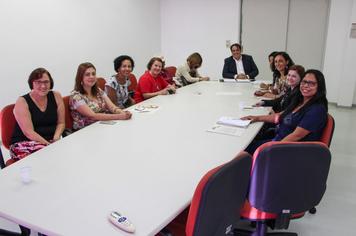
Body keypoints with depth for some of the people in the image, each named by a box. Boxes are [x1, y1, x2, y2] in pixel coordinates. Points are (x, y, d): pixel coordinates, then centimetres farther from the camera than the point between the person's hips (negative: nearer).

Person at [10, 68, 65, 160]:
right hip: (24, 144, -4)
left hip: (51, 142, 4)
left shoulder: (56, 96, 5)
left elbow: (61, 123, 9)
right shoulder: (22, 102, -7)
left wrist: (56, 138, -11)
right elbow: (29, 132, -14)